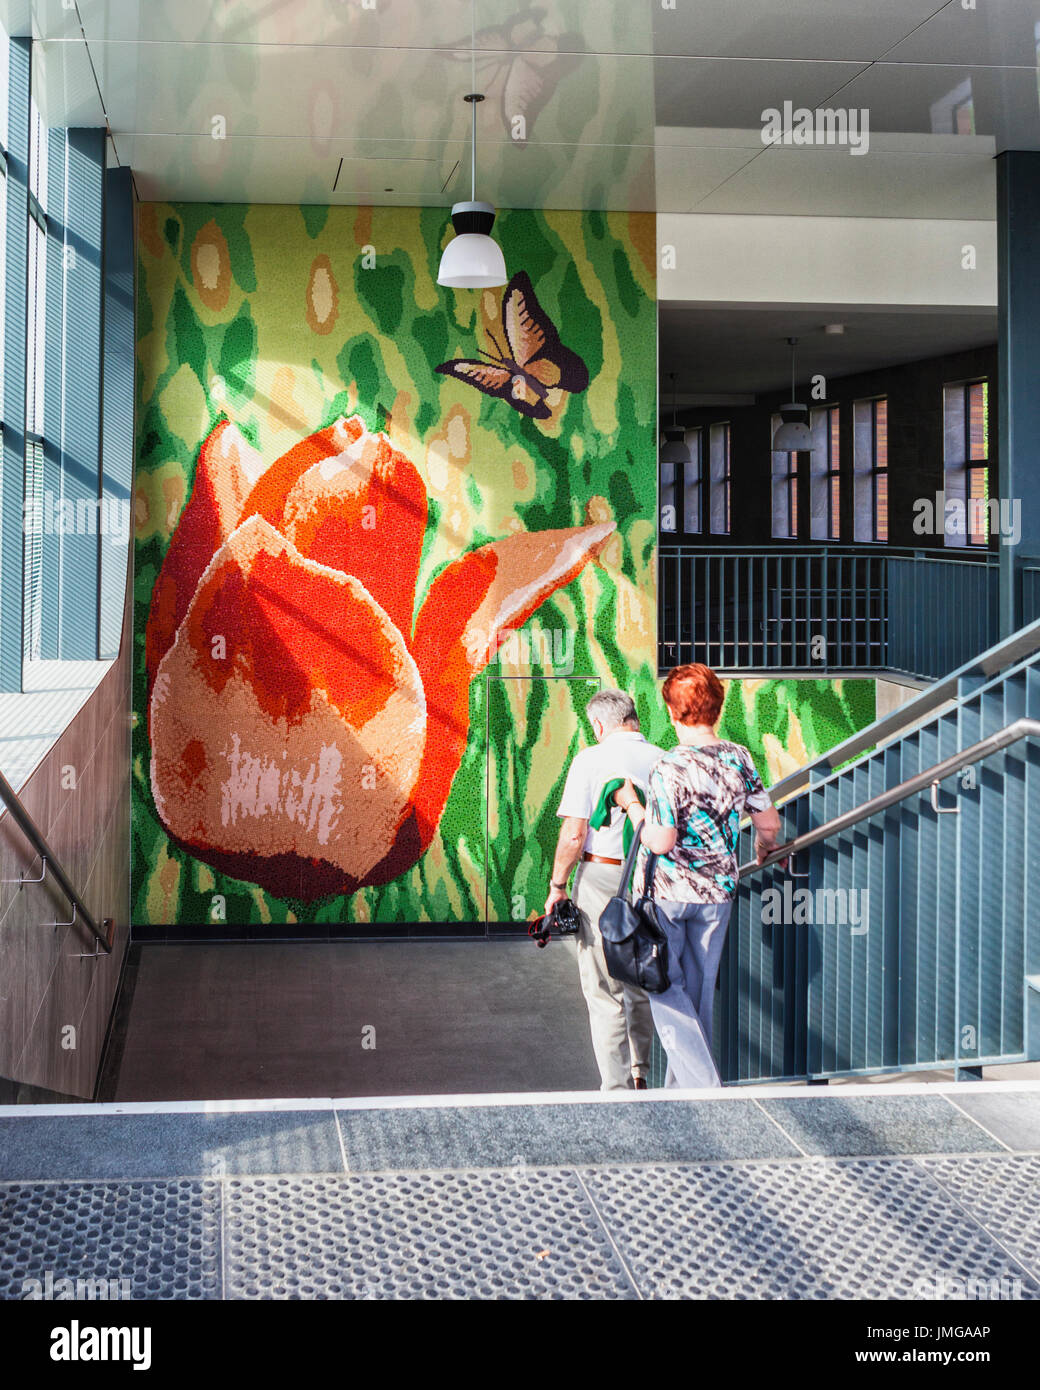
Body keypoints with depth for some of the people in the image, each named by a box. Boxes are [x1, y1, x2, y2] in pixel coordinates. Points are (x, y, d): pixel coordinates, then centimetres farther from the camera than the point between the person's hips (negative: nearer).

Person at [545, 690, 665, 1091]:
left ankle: (617, 1088, 3)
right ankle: (639, 1073, 28)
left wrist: (558, 885, -1)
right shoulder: (662, 761, 3)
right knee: (642, 985, 20)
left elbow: (573, 835, -12)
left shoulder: (591, 759, -8)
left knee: (605, 994, 2)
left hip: (601, 877, -4)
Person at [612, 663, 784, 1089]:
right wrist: (765, 849, 28)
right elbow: (768, 822, 7)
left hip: (668, 891, -5)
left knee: (666, 987, 6)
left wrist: (631, 805, -4)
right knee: (698, 990, 14)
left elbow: (661, 842, -18)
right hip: (717, 892, 5)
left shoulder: (669, 768, -18)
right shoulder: (739, 758, -1)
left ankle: (702, 1083, -6)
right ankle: (680, 1086, 22)